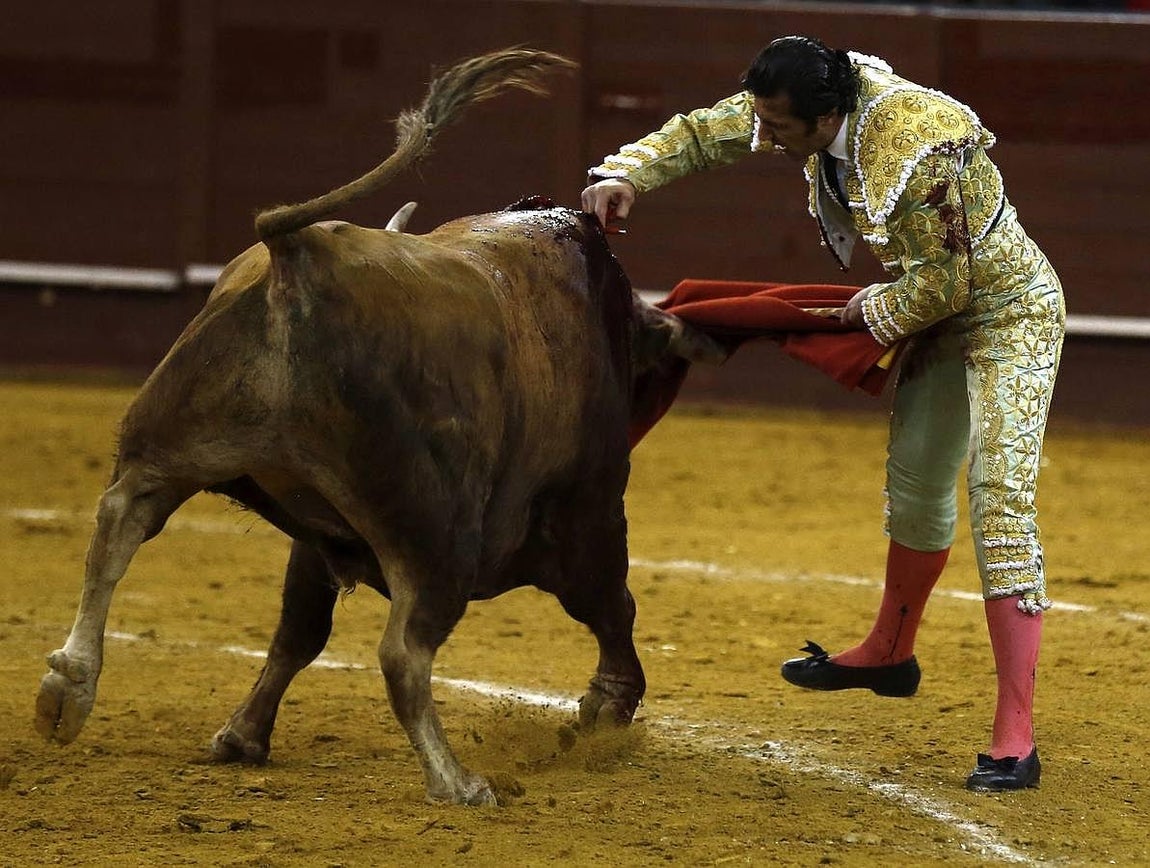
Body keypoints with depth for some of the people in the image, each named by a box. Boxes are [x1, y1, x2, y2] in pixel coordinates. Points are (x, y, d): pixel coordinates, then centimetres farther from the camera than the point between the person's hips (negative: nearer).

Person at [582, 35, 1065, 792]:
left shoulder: (914, 151, -36)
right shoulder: (810, 105, -12)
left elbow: (940, 284, -28)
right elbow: (703, 134, 2)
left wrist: (874, 313, -10)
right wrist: (625, 177, -13)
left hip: (1011, 312, -9)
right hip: (941, 314, 9)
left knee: (1000, 503, -17)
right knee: (916, 482, 23)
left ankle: (1015, 742, -20)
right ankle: (891, 655, 48)